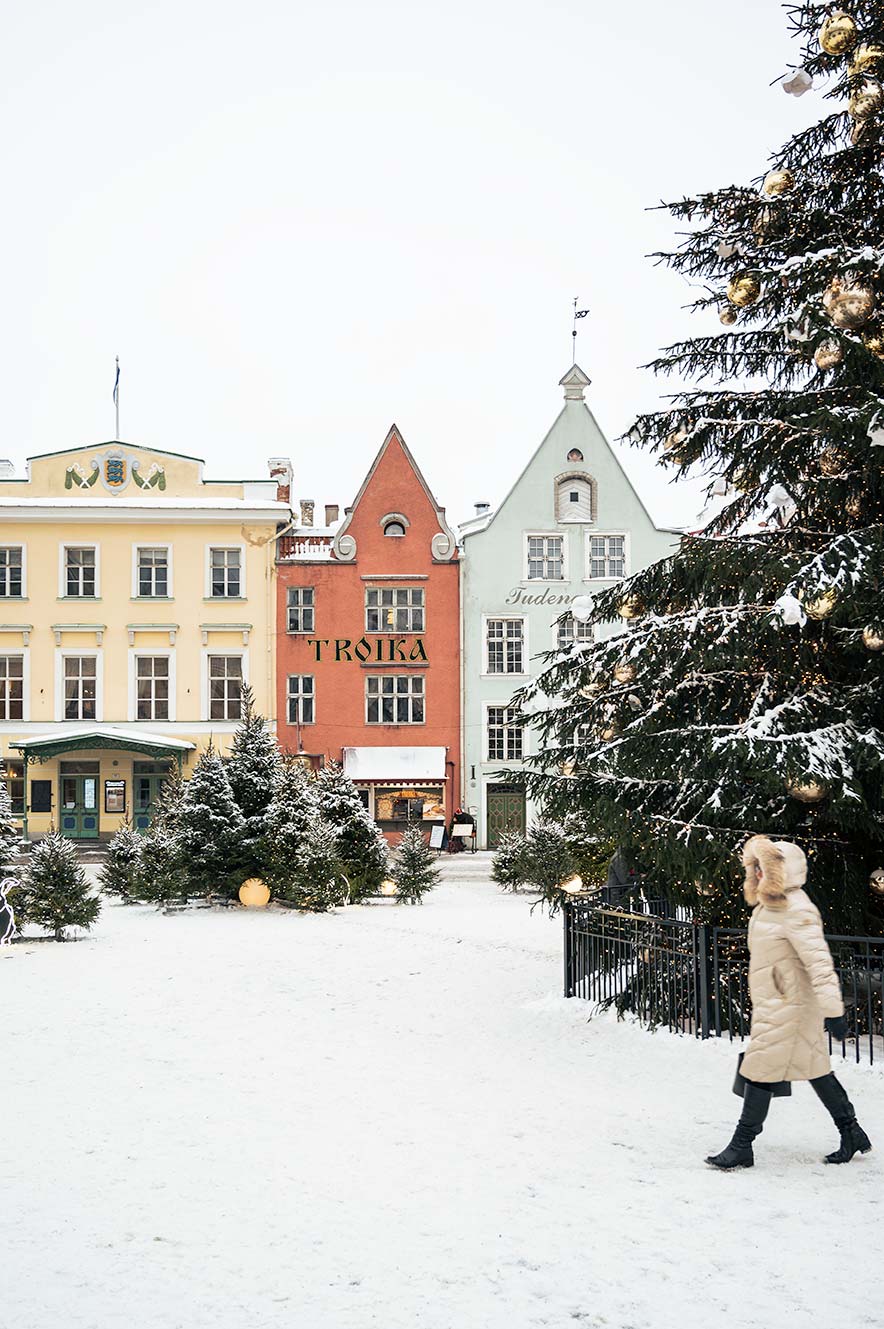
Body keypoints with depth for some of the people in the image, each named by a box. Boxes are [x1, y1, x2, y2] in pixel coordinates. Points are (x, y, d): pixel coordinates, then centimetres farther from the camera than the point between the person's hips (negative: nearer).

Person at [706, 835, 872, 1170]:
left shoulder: (796, 912, -21)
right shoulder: (771, 904, 10)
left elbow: (819, 963, -26)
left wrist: (832, 1010, -30)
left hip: (785, 1006, -10)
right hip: (774, 1003, 10)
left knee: (760, 1071, -3)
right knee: (814, 1067, 15)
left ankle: (741, 1147, 5)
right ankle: (851, 1133, 25)